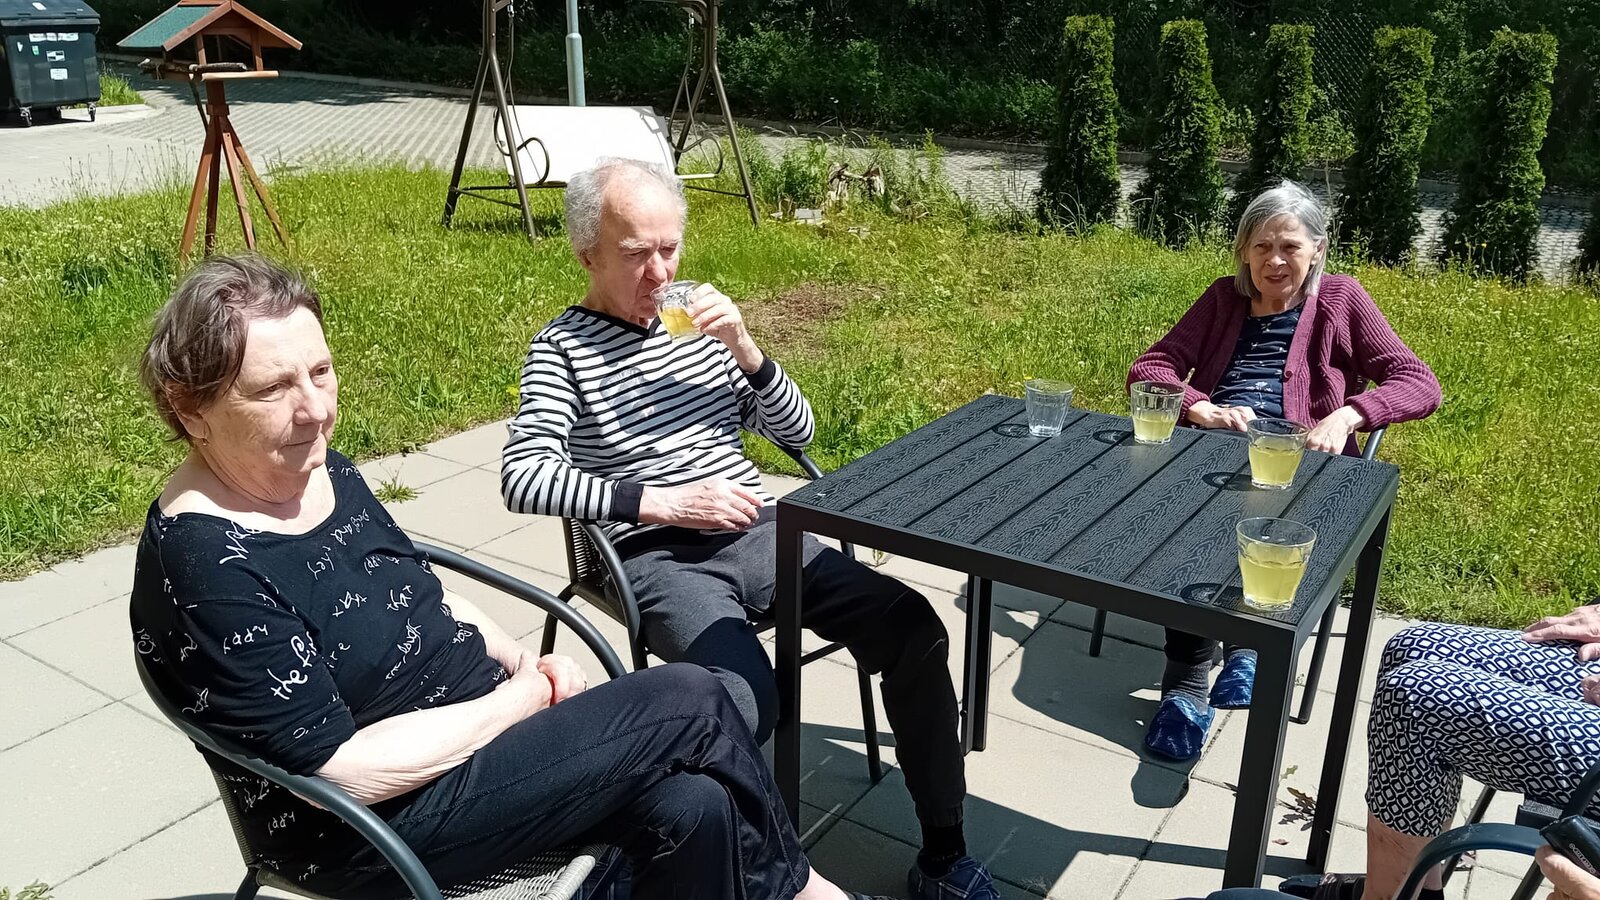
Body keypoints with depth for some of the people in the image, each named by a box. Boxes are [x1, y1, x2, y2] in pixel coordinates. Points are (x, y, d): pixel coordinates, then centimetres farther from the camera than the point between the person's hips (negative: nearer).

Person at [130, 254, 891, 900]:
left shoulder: (320, 469, 2)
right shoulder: (206, 569, -24)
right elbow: (345, 770, -24)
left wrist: (519, 660, -2)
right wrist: (519, 701, -15)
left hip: (475, 728, 8)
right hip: (380, 823, -7)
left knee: (691, 809, -13)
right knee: (691, 705, -13)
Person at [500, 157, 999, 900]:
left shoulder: (700, 322, 13)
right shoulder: (563, 348, -1)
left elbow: (797, 432, 14)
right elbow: (522, 477, -15)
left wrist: (743, 348, -4)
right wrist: (661, 502, -20)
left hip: (759, 533, 5)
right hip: (657, 557, -5)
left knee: (915, 631, -12)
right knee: (747, 705, -34)